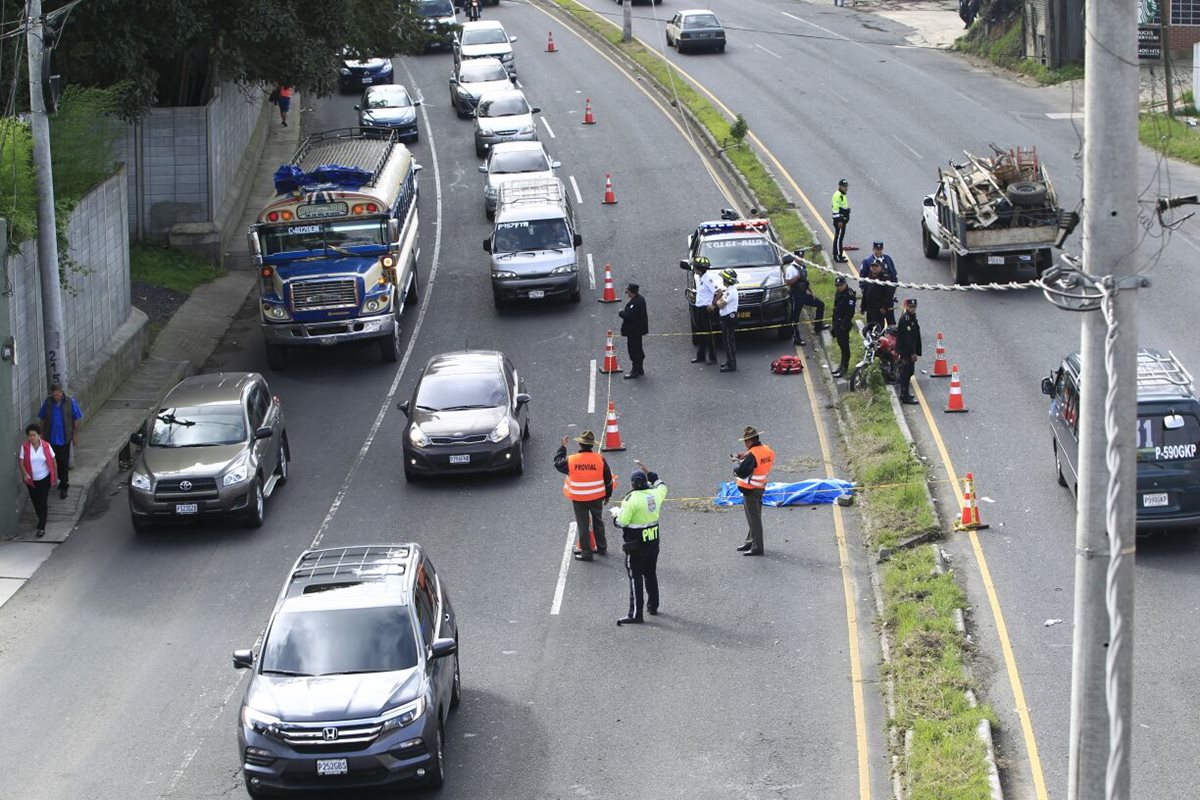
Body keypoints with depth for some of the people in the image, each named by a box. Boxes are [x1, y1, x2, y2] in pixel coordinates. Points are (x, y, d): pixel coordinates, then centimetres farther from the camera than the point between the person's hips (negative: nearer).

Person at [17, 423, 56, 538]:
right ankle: (42, 519, 42)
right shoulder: (24, 447, -12)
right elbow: (21, 463, -13)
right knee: (35, 501, 17)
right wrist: (25, 474, -32)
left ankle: (41, 528, 1)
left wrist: (55, 477, 2)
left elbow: (53, 461, -2)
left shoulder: (46, 446, -12)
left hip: (44, 479, -2)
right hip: (31, 480, 2)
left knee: (42, 502, -5)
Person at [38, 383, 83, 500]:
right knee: (55, 461, 15)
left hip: (65, 438, -3)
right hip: (51, 438, 3)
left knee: (64, 462, 1)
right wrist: (43, 435, 4)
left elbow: (76, 420, -2)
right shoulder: (48, 402, -7)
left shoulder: (70, 402, -11)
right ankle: (63, 480, 35)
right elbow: (42, 419, 3)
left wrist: (75, 435, 0)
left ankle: (63, 487, 8)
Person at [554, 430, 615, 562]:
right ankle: (602, 547, 35)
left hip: (579, 499, -2)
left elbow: (557, 463, 6)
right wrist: (608, 495, 12)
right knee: (598, 522, 22)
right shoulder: (600, 459, -13)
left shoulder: (571, 460, -17)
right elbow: (608, 479, -3)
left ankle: (586, 552, 14)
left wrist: (562, 447, 15)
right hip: (596, 497, 2)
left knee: (583, 525, 9)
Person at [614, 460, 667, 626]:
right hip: (653, 542, 7)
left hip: (635, 546, -7)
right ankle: (653, 606, 33)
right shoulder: (655, 494, -2)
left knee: (635, 577, -3)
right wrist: (649, 473, 28)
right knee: (651, 575, 21)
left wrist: (620, 511, 1)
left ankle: (635, 614, -4)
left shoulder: (632, 499, -21)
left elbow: (623, 521, -20)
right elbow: (662, 487, 23)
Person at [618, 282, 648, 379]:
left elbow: (629, 316, -28)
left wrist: (621, 312, -15)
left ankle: (635, 371, 6)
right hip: (639, 329, 11)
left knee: (634, 350, -1)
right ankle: (639, 369, 31)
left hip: (634, 331, -11)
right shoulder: (640, 298, 5)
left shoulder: (634, 303, -27)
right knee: (638, 350, 20)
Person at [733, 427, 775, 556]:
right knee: (754, 517, 20)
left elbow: (741, 472, -26)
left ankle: (757, 547, 2)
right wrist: (743, 458, 4)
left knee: (754, 518, -2)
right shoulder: (767, 450, 3)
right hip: (761, 487, 9)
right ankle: (751, 542, 32)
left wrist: (737, 463, -6)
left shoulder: (751, 455, -24)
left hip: (750, 490, -9)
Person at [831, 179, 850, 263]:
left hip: (842, 220, 11)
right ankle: (838, 257, -7)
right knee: (839, 238, -8)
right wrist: (839, 220, -24)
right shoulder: (838, 195, -17)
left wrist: (845, 219, 26)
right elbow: (836, 208, -22)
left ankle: (836, 254, 24)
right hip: (839, 220, -11)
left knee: (838, 237, 16)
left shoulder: (842, 195, 16)